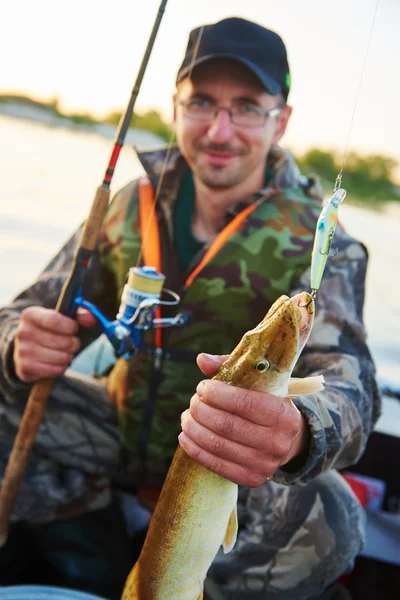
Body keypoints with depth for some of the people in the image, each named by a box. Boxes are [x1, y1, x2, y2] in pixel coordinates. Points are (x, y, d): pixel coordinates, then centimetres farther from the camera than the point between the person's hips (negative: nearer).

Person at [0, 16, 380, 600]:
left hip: (237, 464, -3)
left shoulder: (317, 243, -16)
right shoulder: (133, 204, -5)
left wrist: (297, 434, -56)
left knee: (326, 522, -31)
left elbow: (349, 382, -31)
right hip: (124, 423, 4)